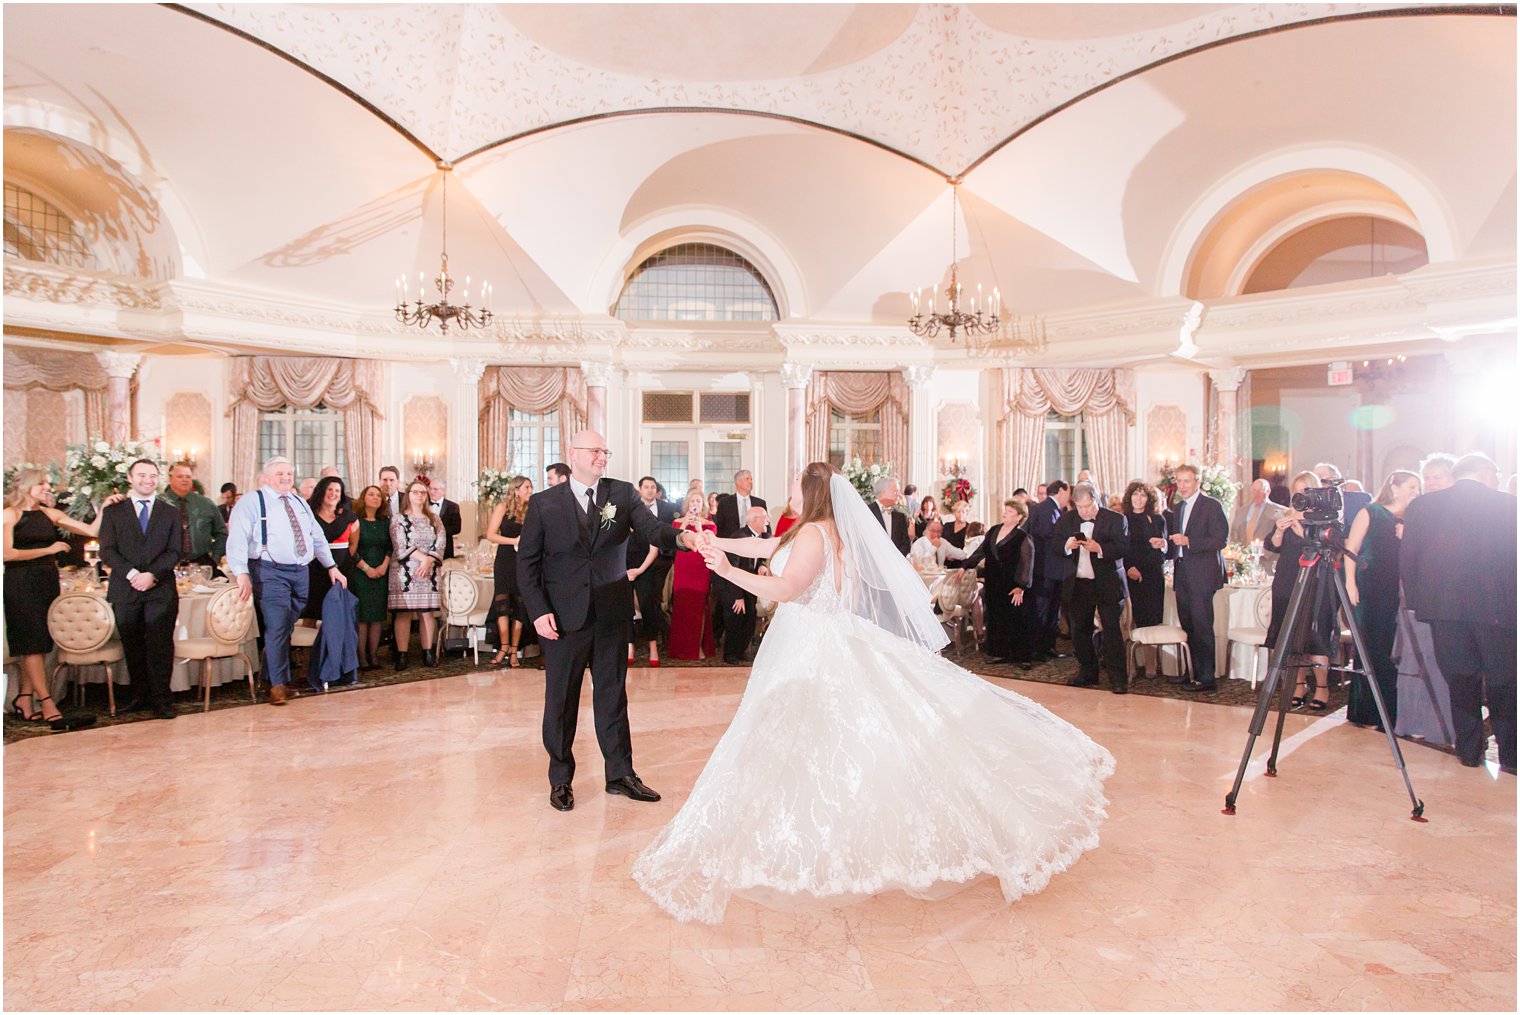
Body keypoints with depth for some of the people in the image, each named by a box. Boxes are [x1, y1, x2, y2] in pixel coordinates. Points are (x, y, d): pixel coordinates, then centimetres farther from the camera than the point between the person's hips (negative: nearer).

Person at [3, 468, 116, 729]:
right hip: (21, 584, -5)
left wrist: (104, 508, -2)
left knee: (38, 645, 7)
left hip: (47, 582, 5)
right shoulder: (10, 514, -2)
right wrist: (48, 550, -8)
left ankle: (24, 702, 17)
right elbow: (8, 553, -10)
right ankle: (49, 710, -10)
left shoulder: (50, 514, 12)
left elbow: (91, 531, 7)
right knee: (32, 644, -7)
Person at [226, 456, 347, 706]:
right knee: (277, 627, -12)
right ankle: (278, 685, -4)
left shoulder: (300, 503, 18)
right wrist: (242, 573, -23)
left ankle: (271, 673, 22)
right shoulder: (252, 502, -2)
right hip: (270, 573, -6)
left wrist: (332, 566, 18)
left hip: (301, 572, 6)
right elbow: (237, 540, -12)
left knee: (287, 627, 10)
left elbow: (318, 538, 23)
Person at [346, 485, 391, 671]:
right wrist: (367, 568, -9)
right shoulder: (355, 521, -2)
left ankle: (373, 654, 8)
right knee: (361, 614, -5)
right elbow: (351, 549, -6)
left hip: (381, 573, 4)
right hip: (360, 573, -4)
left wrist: (384, 566, -5)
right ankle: (361, 657, -1)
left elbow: (390, 546, 9)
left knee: (378, 614, 2)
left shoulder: (385, 522, 12)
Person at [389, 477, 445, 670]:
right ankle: (402, 655, -2)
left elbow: (439, 545, 4)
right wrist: (424, 557, -15)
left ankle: (428, 653, 5)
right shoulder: (398, 519, 4)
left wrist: (429, 562, -12)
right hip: (404, 572, -3)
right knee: (403, 613, -4)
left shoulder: (434, 520, 13)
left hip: (428, 573, 3)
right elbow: (401, 546, -7)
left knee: (427, 612, 1)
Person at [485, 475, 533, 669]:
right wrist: (514, 541, -13)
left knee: (520, 606, 1)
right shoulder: (503, 508, 1)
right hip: (505, 562, -2)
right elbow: (490, 534, -4)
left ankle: (514, 651, 7)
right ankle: (504, 647, 1)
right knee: (502, 602, -9)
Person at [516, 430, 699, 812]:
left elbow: (652, 529, -13)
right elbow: (527, 563, -1)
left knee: (613, 694, 12)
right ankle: (560, 779, 27)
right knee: (561, 699, 10)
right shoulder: (544, 503, -2)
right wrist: (539, 611, -11)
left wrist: (681, 536, -35)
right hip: (564, 617, -1)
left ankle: (620, 774, 25)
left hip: (612, 613, 2)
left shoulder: (622, 493, 2)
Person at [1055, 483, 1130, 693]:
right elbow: (1055, 545, 3)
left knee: (1111, 630, -4)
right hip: (1077, 584, 4)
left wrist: (1099, 548, -28)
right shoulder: (1066, 520, 6)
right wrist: (1067, 545, -18)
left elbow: (1124, 547, -13)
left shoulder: (1115, 519, -5)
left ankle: (1118, 678, 1)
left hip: (1107, 583, -4)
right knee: (1080, 630, 10)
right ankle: (1087, 673, 23)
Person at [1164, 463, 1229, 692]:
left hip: (1202, 575, -7)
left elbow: (1221, 539, -14)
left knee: (1202, 628, -6)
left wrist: (1188, 541, -22)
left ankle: (1206, 678, -1)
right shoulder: (1177, 509, 17)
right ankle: (1195, 673, 21)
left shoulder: (1212, 506, -5)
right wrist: (1165, 545, 0)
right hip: (1182, 576, 7)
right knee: (1188, 627, 12)